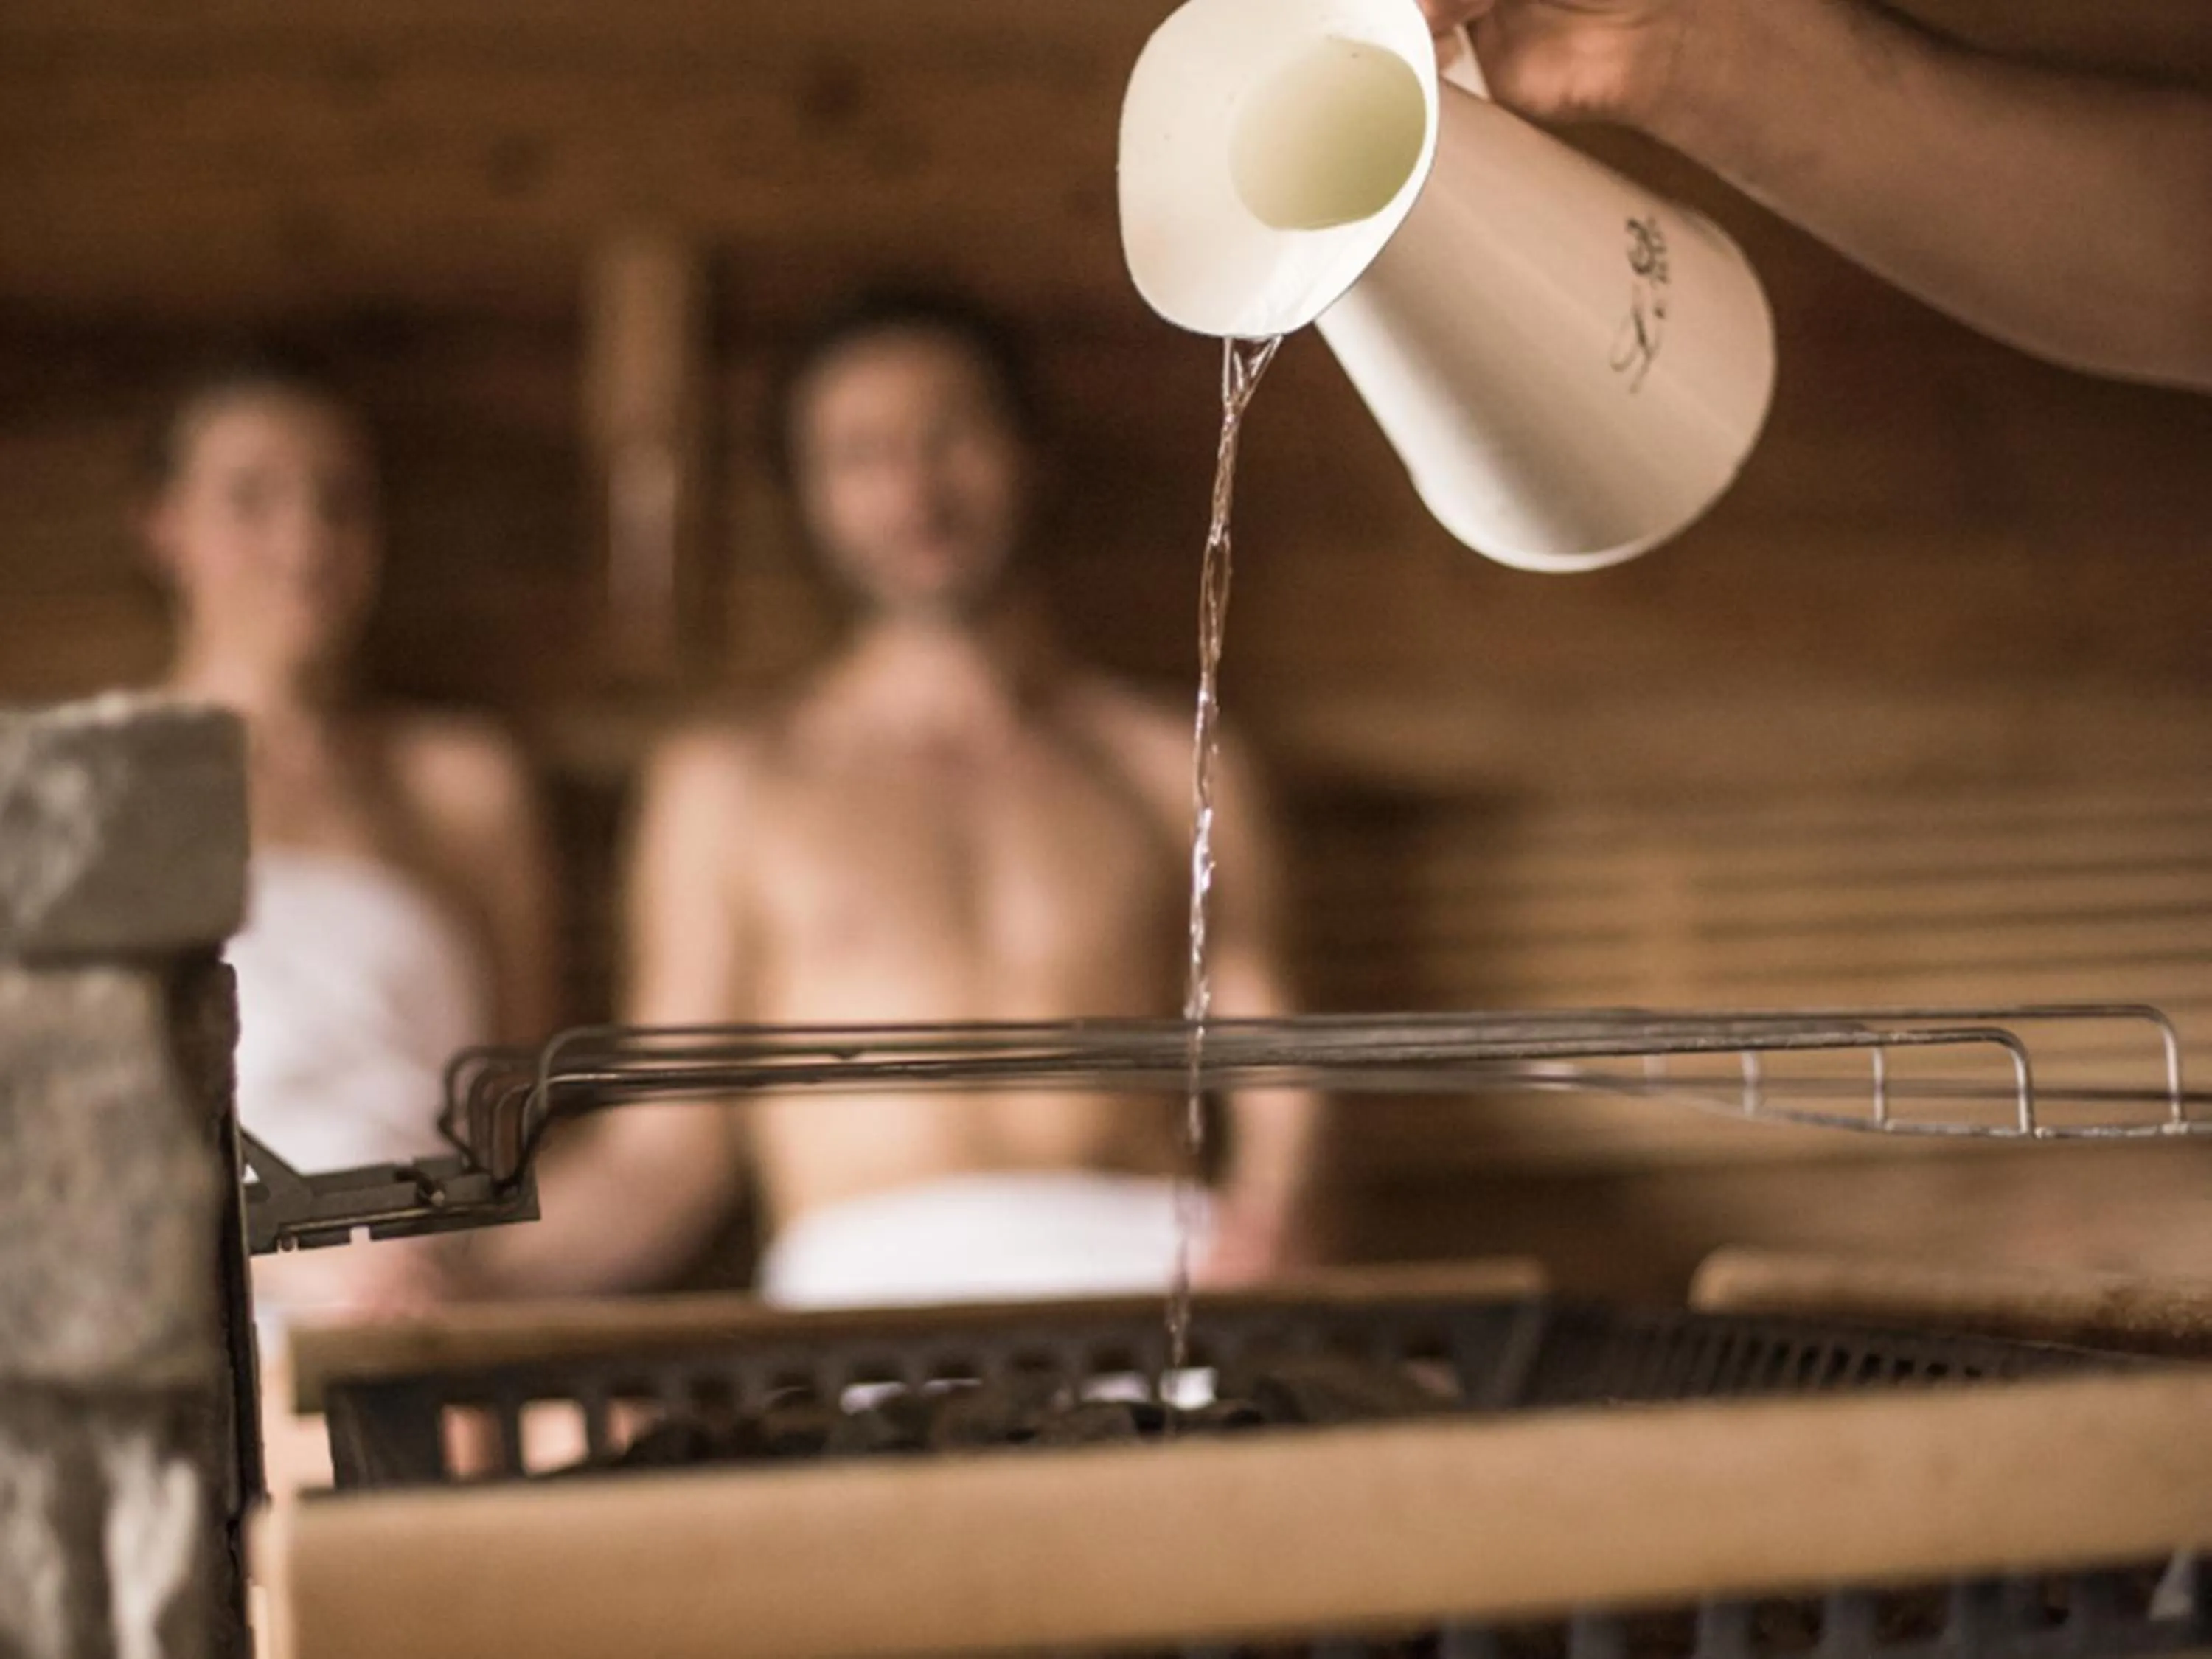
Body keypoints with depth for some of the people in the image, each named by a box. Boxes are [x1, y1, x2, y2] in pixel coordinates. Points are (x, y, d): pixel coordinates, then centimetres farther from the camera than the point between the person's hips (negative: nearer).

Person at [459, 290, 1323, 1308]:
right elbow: (662, 1154, 13)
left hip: (1146, 1267, 0)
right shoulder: (728, 784, 17)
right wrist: (439, 1260, -3)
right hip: (872, 1290, 0)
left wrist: (1268, 1212, -9)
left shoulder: (1176, 767, 20)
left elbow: (1276, 1090, 14)